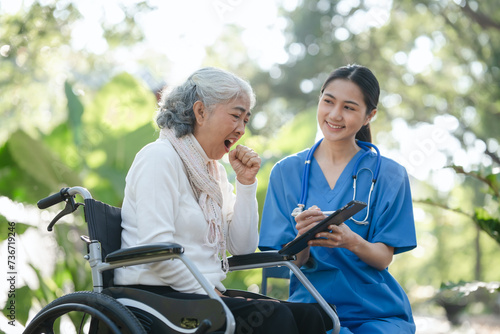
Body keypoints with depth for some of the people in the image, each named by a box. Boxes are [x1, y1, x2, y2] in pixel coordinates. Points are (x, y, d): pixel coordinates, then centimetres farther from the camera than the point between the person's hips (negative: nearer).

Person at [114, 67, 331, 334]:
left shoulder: (213, 170, 19)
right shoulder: (159, 157, -8)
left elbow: (242, 247, 15)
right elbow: (156, 249, -19)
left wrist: (246, 182, 8)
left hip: (206, 293, 8)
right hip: (158, 295, -8)